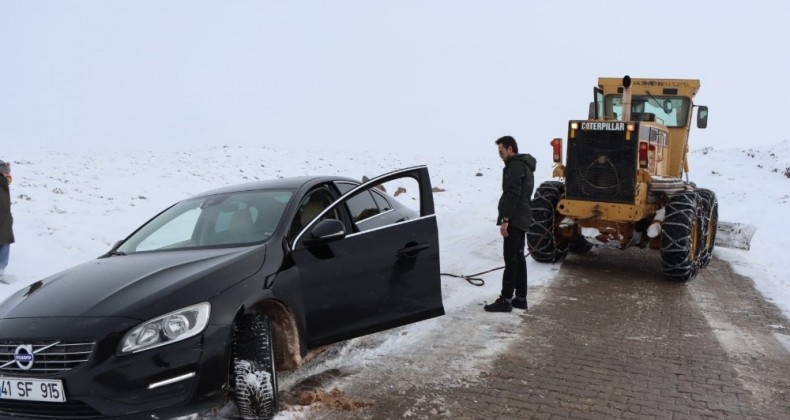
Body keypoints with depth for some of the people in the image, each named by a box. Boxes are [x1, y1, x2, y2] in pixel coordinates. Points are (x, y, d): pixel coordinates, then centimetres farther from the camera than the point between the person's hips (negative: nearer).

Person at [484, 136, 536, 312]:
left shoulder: (515, 166, -15)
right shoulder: (524, 165, 18)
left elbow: (512, 195, -22)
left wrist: (505, 219, -21)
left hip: (514, 220, -10)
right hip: (521, 219, 10)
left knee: (511, 260, -7)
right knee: (519, 258, 12)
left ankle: (506, 300, -4)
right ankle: (520, 298, 17)